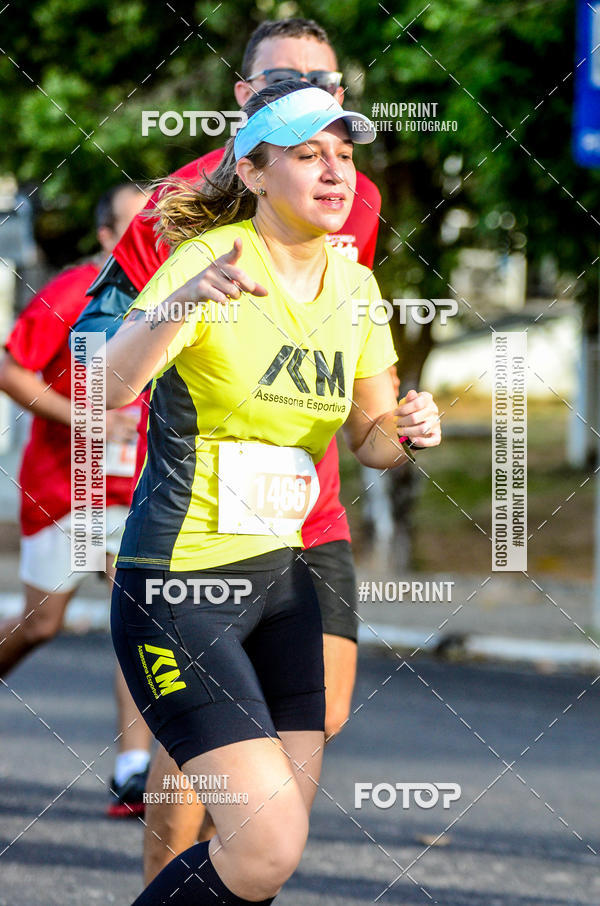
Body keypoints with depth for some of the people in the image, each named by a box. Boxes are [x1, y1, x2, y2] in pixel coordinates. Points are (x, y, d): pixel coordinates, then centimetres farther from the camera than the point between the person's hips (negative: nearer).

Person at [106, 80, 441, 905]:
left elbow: (369, 438, 16)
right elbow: (100, 392, -29)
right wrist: (182, 304, -48)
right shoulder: (208, 261, -15)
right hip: (178, 588, -7)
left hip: (281, 576, 7)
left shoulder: (354, 285, 6)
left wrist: (407, 430, -9)